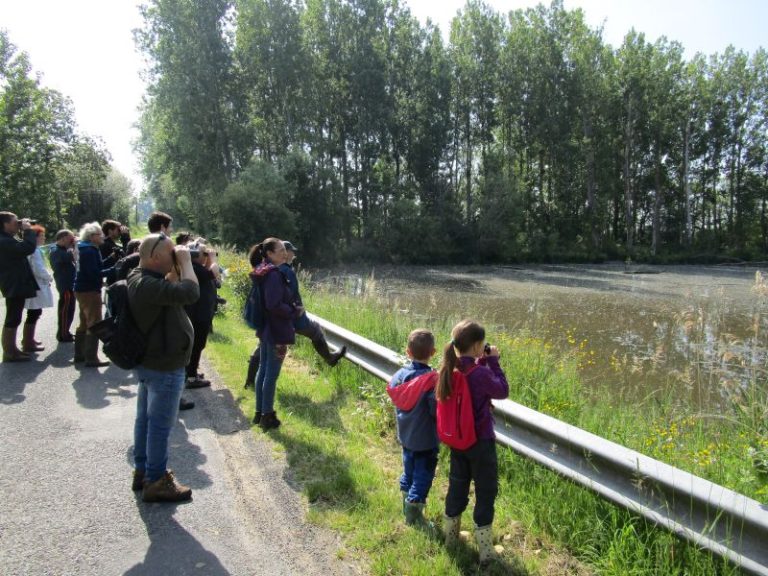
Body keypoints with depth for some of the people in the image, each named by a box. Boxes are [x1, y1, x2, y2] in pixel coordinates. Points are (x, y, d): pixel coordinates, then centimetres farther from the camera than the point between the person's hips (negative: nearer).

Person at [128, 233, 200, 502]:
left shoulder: (141, 278, 4)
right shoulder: (148, 285, -29)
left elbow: (172, 289, 16)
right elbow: (190, 293, -38)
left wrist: (177, 267, -1)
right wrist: (185, 262, -24)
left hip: (150, 361, 11)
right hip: (164, 367, -11)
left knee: (145, 418, 20)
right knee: (160, 425, 2)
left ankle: (142, 470, 35)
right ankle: (155, 482, 15)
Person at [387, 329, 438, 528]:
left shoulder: (400, 375, -7)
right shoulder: (432, 380, -25)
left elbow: (395, 399, 4)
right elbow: (437, 410, -24)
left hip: (406, 436, 6)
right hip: (426, 440, -6)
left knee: (408, 473, 22)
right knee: (423, 476, 9)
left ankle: (407, 509, 37)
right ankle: (414, 517, 18)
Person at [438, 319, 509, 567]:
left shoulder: (449, 370, -6)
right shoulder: (481, 374, -27)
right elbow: (503, 391, -10)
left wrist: (481, 362, 3)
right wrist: (493, 362, -7)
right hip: (481, 442, -6)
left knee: (457, 486, 22)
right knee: (486, 492, 10)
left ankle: (451, 537, 38)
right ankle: (485, 551, 20)